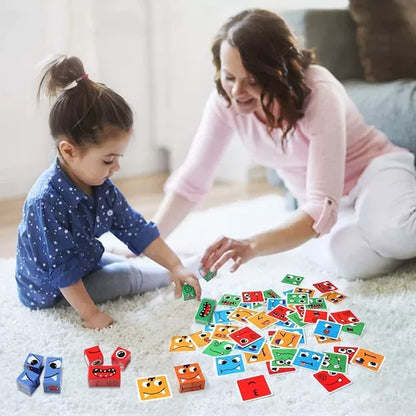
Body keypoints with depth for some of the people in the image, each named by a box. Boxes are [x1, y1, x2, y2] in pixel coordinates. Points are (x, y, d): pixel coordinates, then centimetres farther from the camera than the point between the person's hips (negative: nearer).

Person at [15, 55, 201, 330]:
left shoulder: (102, 187, -9)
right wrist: (90, 314, -26)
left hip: (84, 260, 8)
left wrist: (175, 265, -10)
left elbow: (136, 229, -5)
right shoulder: (47, 201, -36)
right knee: (130, 276, -8)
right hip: (51, 290, -8)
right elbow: (62, 270, -31)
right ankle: (168, 277, 16)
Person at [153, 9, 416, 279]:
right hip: (327, 206, 4)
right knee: (354, 258, -32)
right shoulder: (225, 100, -15)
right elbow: (191, 180, -7)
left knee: (389, 230, -39)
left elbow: (322, 207, -35)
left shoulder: (319, 95, -28)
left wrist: (252, 246, -48)